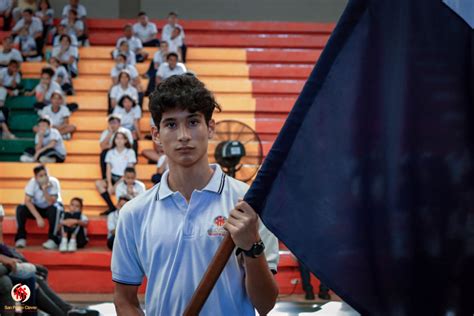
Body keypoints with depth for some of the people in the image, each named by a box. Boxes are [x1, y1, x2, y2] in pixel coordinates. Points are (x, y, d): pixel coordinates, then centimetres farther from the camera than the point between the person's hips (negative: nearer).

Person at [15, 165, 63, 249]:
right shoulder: (32, 182, -20)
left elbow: (51, 203, -31)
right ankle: (21, 238, -16)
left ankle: (53, 239, -30)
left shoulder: (53, 183, -25)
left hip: (50, 208, -2)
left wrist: (44, 190, -44)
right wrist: (38, 217, -32)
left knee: (54, 209, -36)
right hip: (37, 208, 2)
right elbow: (27, 201, -24)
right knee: (20, 208, -25)